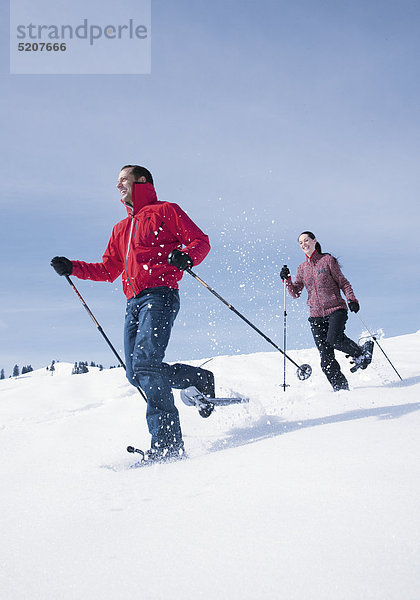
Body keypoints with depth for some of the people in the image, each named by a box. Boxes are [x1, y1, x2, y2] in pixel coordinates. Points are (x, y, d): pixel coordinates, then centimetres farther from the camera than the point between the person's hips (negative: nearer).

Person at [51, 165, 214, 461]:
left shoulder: (165, 211, 10)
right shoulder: (121, 228, 30)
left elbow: (200, 240, 4)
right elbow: (107, 270, 31)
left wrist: (186, 256, -19)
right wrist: (72, 267, 18)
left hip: (160, 295, -7)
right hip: (134, 303, 7)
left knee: (145, 364, -23)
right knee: (137, 374, -3)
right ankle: (200, 378, 9)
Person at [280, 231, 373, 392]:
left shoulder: (327, 260, 2)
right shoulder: (302, 268, 14)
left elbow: (343, 283, 3)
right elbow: (295, 293, 12)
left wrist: (351, 299, -11)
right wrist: (287, 280, -3)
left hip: (335, 309, -4)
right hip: (316, 315, 4)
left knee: (333, 340, -28)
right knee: (326, 357, -5)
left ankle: (361, 353, 0)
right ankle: (341, 388, 5)